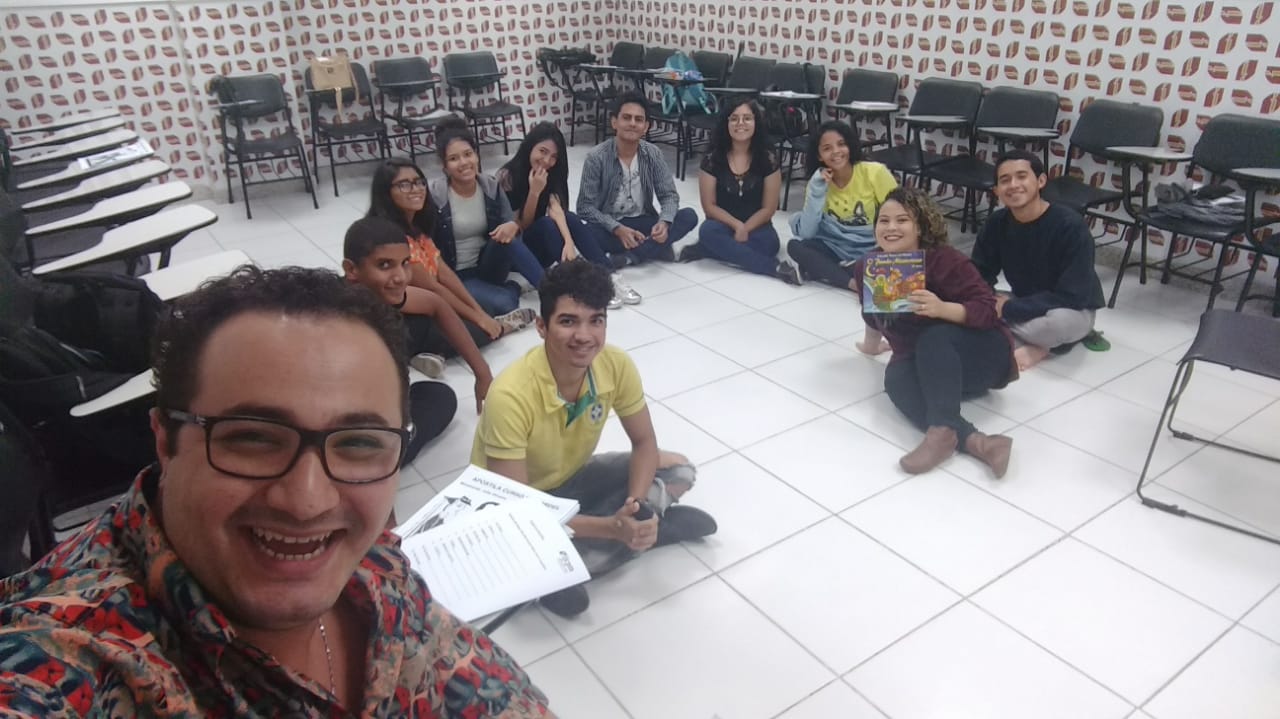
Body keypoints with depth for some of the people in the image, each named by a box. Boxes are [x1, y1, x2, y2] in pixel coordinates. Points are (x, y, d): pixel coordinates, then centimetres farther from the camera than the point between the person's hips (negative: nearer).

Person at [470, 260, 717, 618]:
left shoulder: (616, 365, -21)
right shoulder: (511, 396, -36)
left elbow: (644, 443, -7)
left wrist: (636, 506, -26)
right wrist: (612, 527, -38)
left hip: (570, 479, 5)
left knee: (679, 472, -6)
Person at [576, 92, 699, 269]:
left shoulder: (653, 155, -4)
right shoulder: (596, 157, -14)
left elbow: (669, 195, -4)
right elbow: (585, 207, -14)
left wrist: (664, 222, -27)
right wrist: (618, 229, -29)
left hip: (643, 222, 3)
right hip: (610, 226, -3)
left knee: (689, 216, -19)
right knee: (586, 233, -36)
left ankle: (629, 256, -29)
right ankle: (655, 249, -22)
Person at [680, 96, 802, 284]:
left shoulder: (768, 160, -3)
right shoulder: (712, 160, -3)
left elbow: (768, 208, -2)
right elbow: (709, 206, -3)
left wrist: (745, 229, -16)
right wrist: (737, 226, -17)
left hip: (755, 226, -1)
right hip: (723, 224, 1)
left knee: (769, 243, -34)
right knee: (708, 231, -34)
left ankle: (705, 250, -21)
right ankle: (775, 267, -34)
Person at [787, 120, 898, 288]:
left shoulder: (875, 172, -10)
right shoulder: (818, 183, -1)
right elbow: (806, 233, -12)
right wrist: (817, 190, -18)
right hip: (839, 251, 4)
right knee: (795, 245, -22)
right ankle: (853, 283, -29)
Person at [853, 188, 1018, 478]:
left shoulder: (944, 260, -20)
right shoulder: (867, 267, -3)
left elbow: (987, 309, -24)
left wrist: (942, 308, -40)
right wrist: (872, 345, 32)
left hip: (981, 356, -4)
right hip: (927, 367, 5)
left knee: (934, 337, -36)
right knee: (896, 379, -30)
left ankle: (942, 431, -45)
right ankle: (973, 441, -44)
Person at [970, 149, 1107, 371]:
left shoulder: (1070, 226, -26)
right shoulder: (996, 224, -10)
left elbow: (1071, 297, -28)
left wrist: (1009, 308, -26)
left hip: (1073, 310, -5)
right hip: (1024, 304, 6)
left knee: (1060, 320, -41)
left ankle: (1035, 346, -8)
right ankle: (1041, 342, -8)